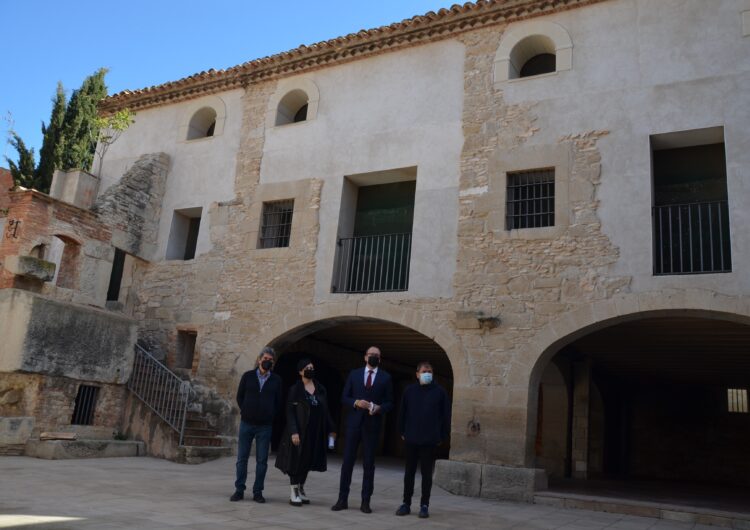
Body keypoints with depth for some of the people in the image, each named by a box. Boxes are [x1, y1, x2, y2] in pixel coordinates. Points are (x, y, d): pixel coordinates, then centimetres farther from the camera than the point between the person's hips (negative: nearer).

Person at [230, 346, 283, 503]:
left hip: (265, 426, 0)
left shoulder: (276, 380, 4)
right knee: (242, 458, 4)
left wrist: (270, 416, 0)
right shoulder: (248, 376, 4)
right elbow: (239, 396, 9)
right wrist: (245, 412, 2)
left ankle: (257, 491, 12)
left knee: (262, 460, 3)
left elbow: (278, 402, 7)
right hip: (246, 423, 0)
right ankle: (239, 490, 14)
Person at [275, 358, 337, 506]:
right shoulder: (295, 389, -6)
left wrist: (331, 429, 8)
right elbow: (290, 412, -9)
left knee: (307, 462, 12)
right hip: (300, 431, -5)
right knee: (296, 461, 0)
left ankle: (301, 490, 25)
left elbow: (325, 411, 11)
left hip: (315, 433, 5)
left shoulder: (321, 389, 8)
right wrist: (293, 432, -17)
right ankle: (294, 494, 9)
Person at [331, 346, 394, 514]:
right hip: (354, 423, 1)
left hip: (373, 424, -1)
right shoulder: (354, 374, 8)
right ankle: (342, 499, 10)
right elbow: (344, 398, 7)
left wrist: (379, 408, -14)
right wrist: (356, 402, -12)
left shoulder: (385, 378, 5)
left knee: (369, 464, 4)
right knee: (347, 461, 2)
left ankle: (365, 502, 11)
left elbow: (390, 402, 5)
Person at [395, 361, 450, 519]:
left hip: (430, 440, -2)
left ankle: (424, 505, 14)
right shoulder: (409, 390, 2)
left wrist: (443, 436, -1)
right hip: (411, 439, 2)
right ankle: (406, 503, 18)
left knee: (427, 474, 5)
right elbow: (403, 412, 8)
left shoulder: (439, 391, -2)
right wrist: (402, 432, 6)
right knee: (409, 472, 8)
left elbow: (446, 415, 1)